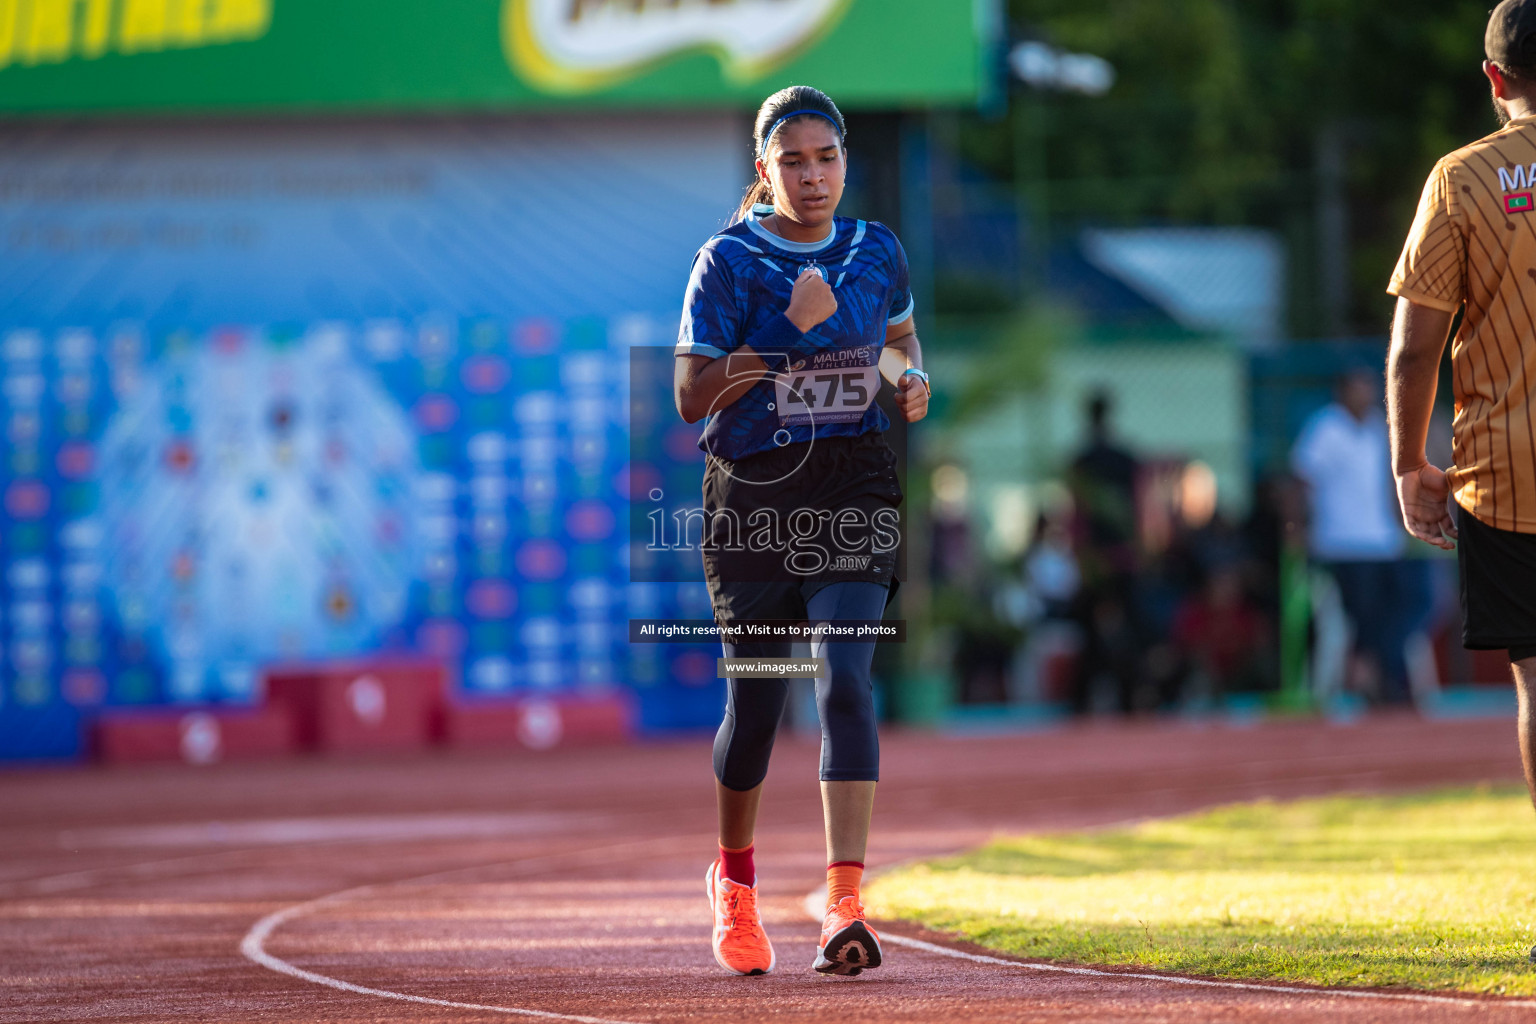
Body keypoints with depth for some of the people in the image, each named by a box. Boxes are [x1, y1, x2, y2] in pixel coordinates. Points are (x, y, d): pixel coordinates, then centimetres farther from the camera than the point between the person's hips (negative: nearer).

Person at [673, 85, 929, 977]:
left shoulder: (877, 252, 7)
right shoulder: (729, 261, -5)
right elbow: (691, 397, -11)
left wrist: (915, 379, 5)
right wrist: (789, 328, -18)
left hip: (854, 487, 1)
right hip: (753, 492, -1)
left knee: (846, 679, -16)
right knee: (756, 702, 7)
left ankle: (846, 904, -24)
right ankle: (735, 883, 34)